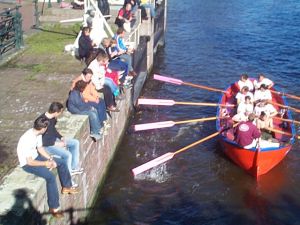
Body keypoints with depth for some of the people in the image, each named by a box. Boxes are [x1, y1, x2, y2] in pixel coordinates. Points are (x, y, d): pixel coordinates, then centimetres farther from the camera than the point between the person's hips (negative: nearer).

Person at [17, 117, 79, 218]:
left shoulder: (37, 133, -7)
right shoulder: (28, 139, -34)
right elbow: (29, 161, -29)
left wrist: (51, 159, -5)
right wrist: (45, 163, -17)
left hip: (35, 156, 9)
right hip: (27, 163, -9)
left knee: (61, 163, 9)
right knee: (50, 176, -28)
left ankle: (66, 187, 28)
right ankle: (53, 208, -18)